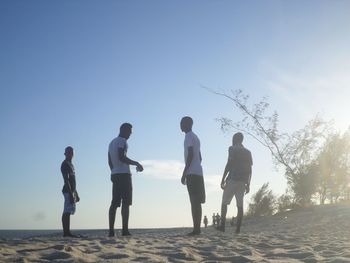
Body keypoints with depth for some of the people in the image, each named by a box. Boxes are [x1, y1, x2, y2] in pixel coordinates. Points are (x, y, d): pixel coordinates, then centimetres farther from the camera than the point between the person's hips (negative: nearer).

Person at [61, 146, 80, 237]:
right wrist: (71, 193, -23)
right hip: (68, 191, -10)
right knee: (67, 211, -13)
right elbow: (66, 180, -16)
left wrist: (76, 194, 23)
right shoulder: (65, 164, -7)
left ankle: (67, 232, 7)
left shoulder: (71, 165, 23)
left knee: (67, 212, 7)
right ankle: (66, 232, -16)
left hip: (72, 191, 10)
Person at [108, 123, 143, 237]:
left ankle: (111, 230, 0)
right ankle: (125, 230, -14)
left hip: (114, 175, 8)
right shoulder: (122, 141, -6)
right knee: (125, 203, -9)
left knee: (114, 203, 5)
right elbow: (121, 157, -18)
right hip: (124, 174, -8)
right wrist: (136, 163, -14)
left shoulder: (112, 142, 22)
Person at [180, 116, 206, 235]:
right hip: (198, 172, 9)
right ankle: (197, 228, 7)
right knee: (196, 201, 7)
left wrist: (184, 172, -16)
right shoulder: (195, 137, 23)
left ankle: (196, 228, -14)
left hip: (192, 172, -9)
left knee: (194, 201, -12)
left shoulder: (189, 136, -6)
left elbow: (190, 154, -16)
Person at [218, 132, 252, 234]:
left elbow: (229, 164, -10)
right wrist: (248, 184, 15)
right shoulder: (248, 152, 16)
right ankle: (238, 228, -3)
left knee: (224, 202, 4)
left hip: (232, 179, -5)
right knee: (240, 205, 2)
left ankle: (222, 225, -3)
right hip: (243, 181, 5)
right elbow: (250, 170, 13)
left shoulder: (233, 149, -1)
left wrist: (223, 179, -8)